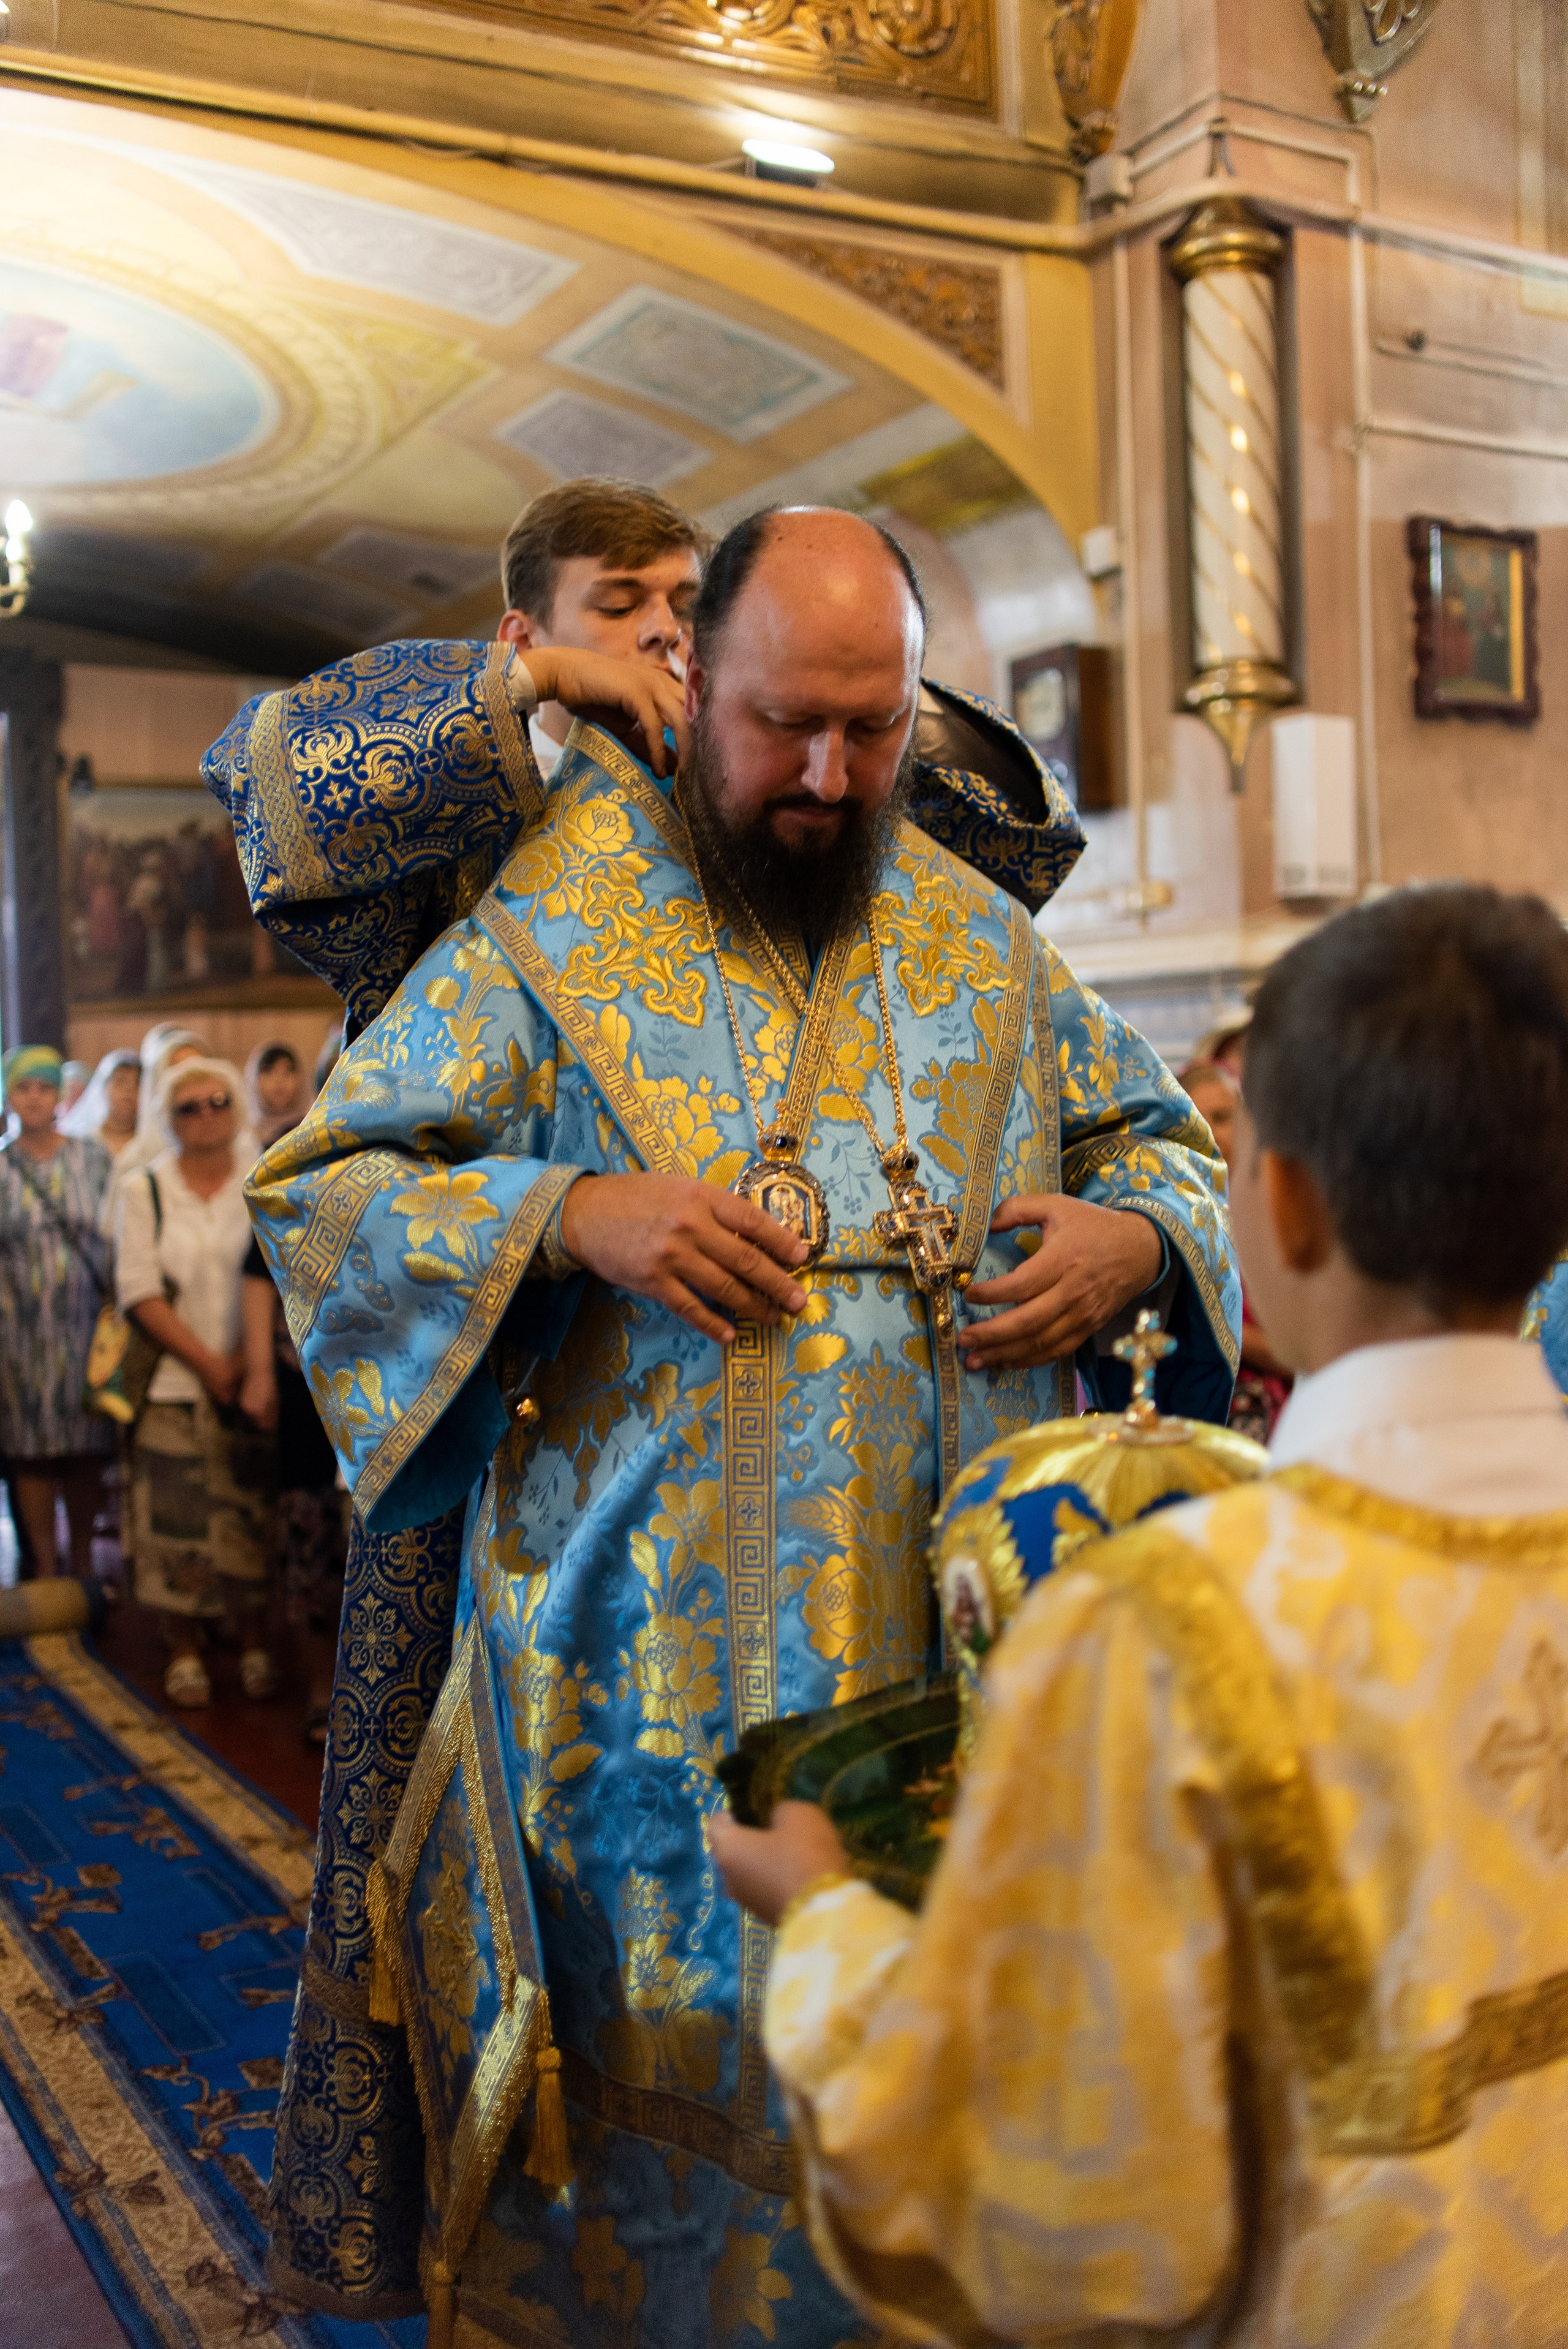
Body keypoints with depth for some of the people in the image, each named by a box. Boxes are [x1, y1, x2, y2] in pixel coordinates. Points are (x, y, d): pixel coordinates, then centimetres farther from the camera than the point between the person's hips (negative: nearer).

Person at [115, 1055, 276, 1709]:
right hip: (172, 1382, 0)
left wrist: (252, 1363, -11)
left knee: (253, 1520, 3)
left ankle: (254, 1648, 17)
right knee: (175, 1525, 2)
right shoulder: (143, 1190, 5)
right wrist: (206, 1362, -11)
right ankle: (185, 1653, 16)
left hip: (249, 1380, 0)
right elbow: (140, 1292, -2)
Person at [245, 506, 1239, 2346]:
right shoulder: (552, 934, -3)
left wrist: (1134, 1234, -5)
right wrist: (569, 1213, -20)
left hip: (959, 1626, 3)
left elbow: (1162, 1135, 19)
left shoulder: (981, 941, 9)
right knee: (683, 2043, 9)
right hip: (664, 1646, -3)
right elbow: (315, 1188, -4)